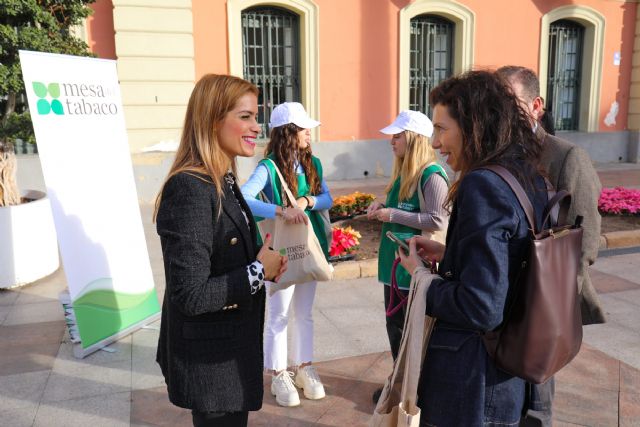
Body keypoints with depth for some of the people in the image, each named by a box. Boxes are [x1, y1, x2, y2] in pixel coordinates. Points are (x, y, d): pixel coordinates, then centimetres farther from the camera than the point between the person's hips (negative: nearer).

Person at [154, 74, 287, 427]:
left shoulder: (222, 183, 5)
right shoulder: (190, 190, -25)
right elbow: (190, 296, -28)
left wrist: (263, 263, -4)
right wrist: (258, 271, -18)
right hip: (209, 364, -9)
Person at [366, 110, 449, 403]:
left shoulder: (432, 175, -17)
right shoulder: (403, 173, 9)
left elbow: (437, 221, -23)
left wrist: (393, 214, -19)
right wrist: (381, 206, 1)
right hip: (395, 261, 8)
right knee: (395, 324, 17)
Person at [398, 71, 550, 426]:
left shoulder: (483, 186, -23)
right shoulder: (529, 179, 5)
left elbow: (480, 307, -26)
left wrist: (423, 276, -12)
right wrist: (448, 255, 7)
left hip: (471, 383, -9)